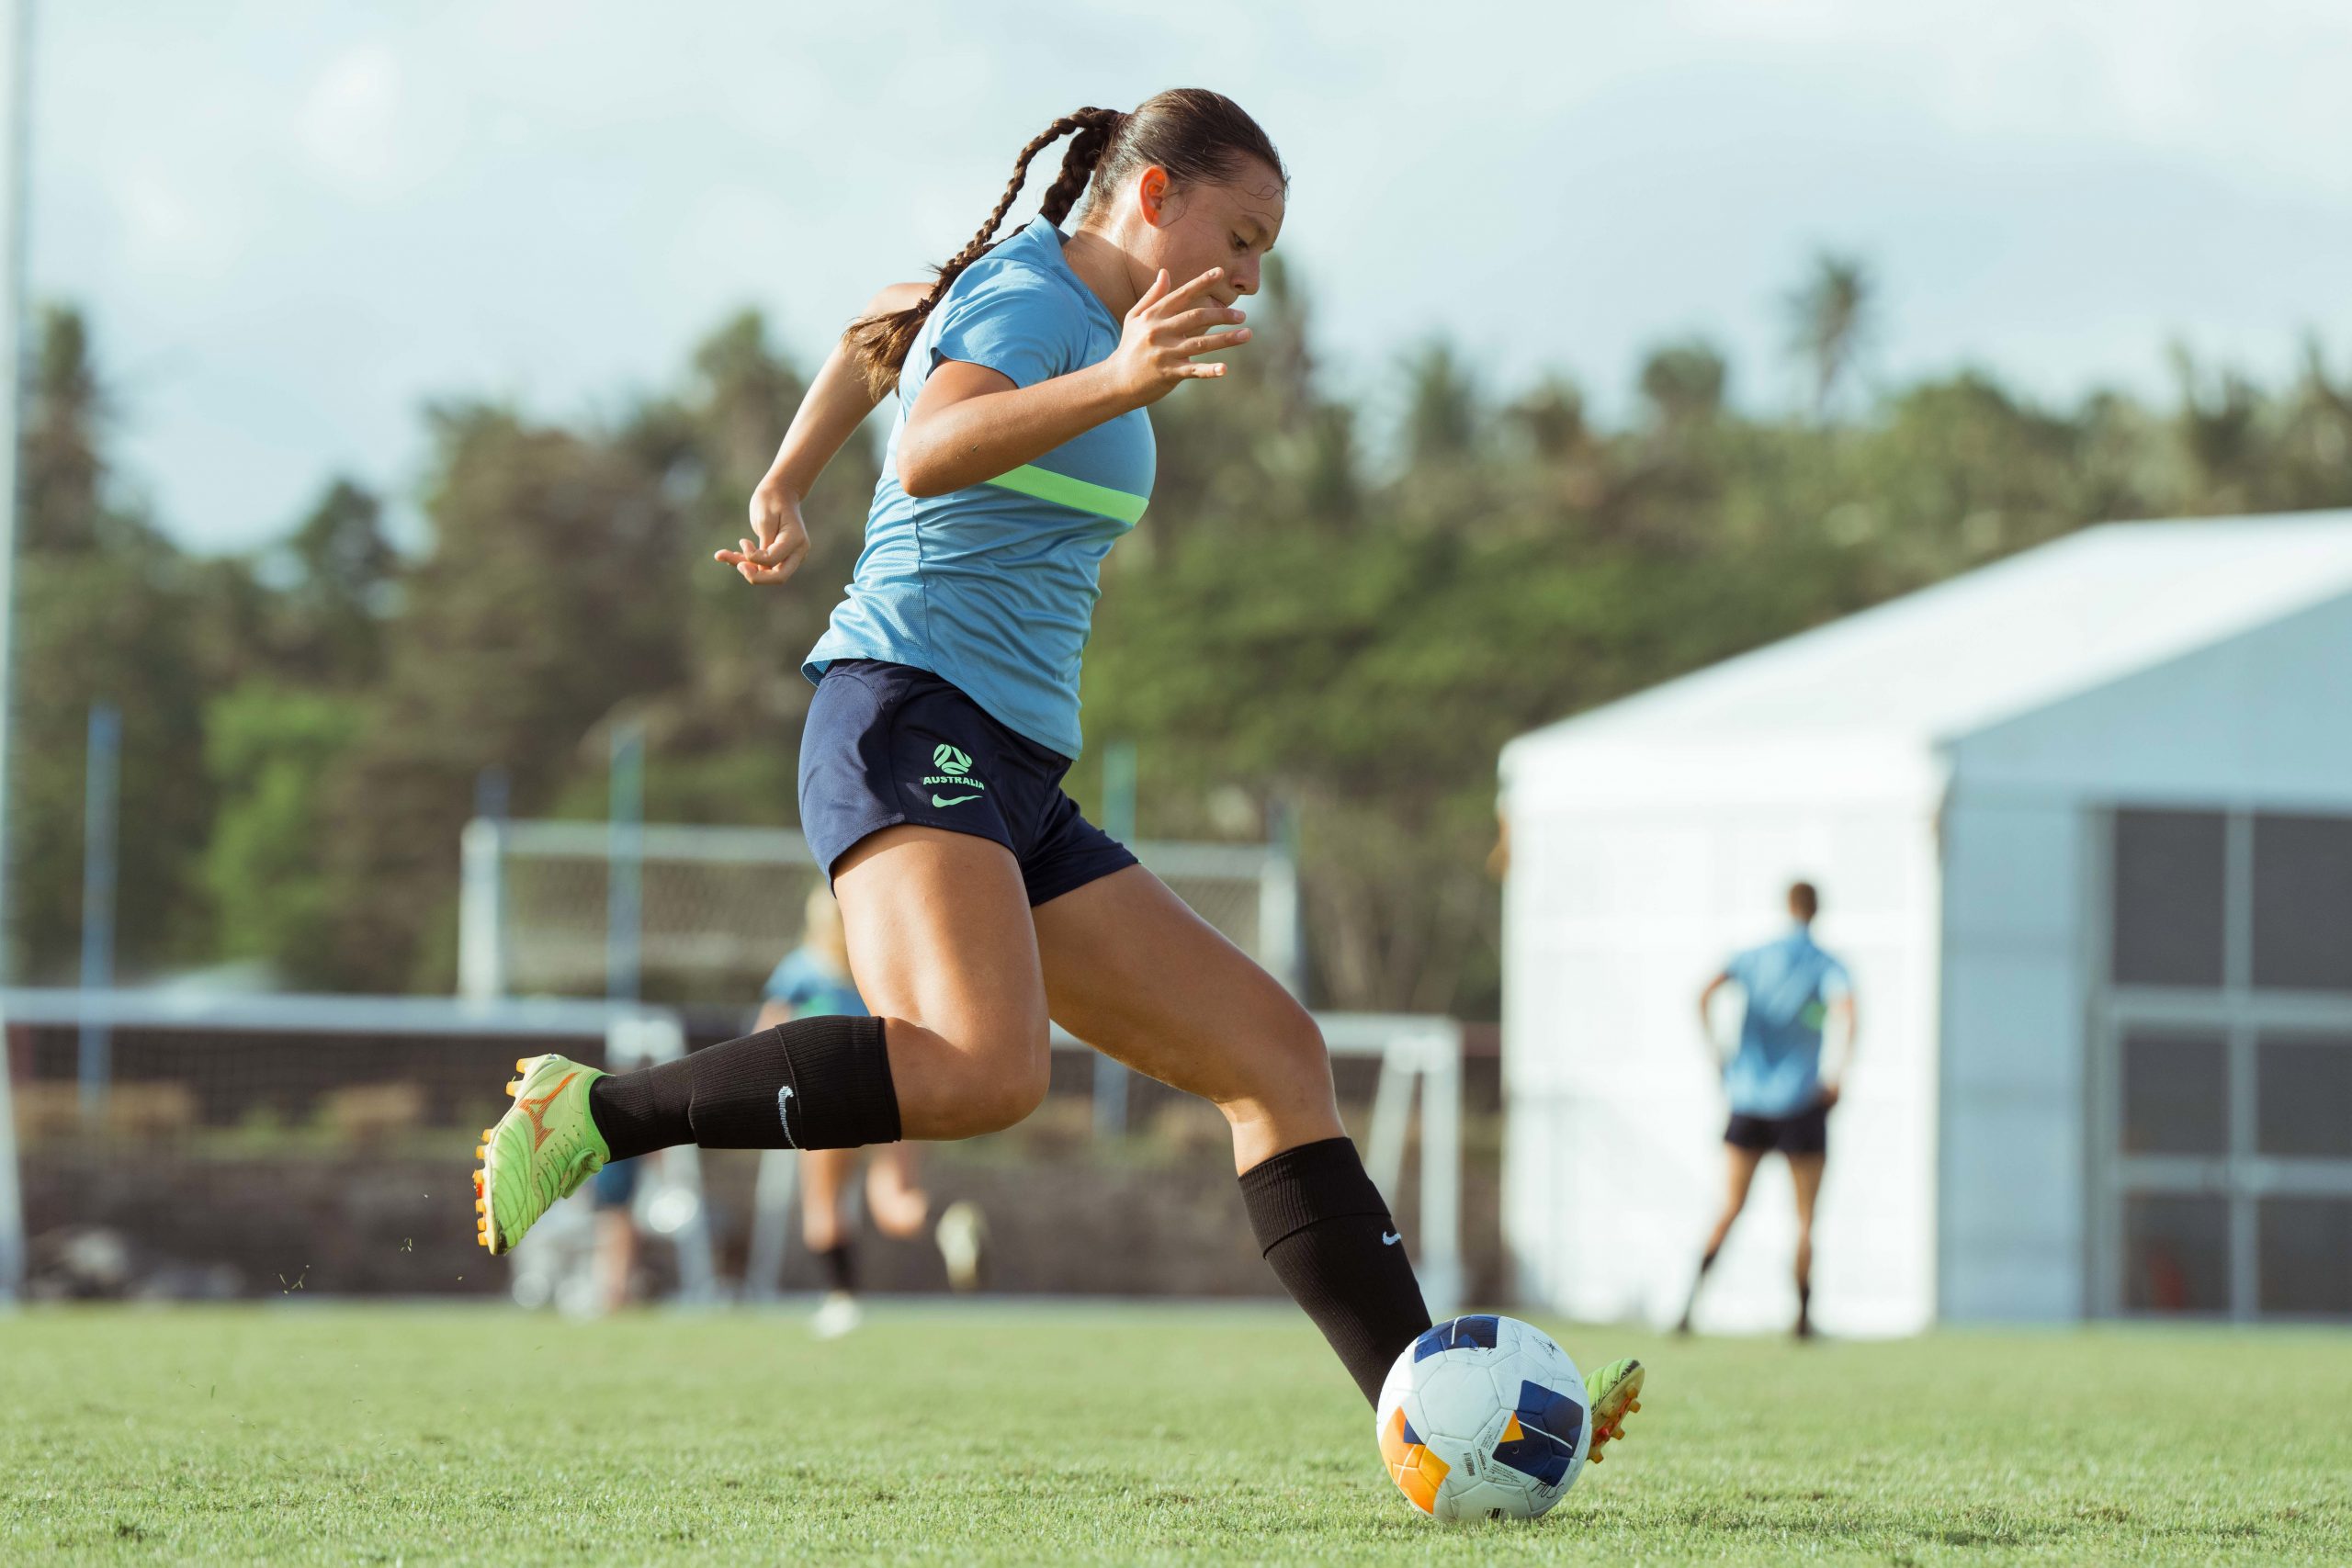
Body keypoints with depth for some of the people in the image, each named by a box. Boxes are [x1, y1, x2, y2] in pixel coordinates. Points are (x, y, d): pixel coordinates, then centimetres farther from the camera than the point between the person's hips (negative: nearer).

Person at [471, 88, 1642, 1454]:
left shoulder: (1048, 297, 23)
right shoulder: (1034, 302, -6)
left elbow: (882, 328, 43)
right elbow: (931, 456, -27)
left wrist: (785, 496, 52)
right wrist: (1117, 386, -41)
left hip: (1014, 790, 10)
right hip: (909, 730, -10)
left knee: (1276, 1054, 2)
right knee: (985, 1073, -35)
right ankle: (593, 1114, -22)